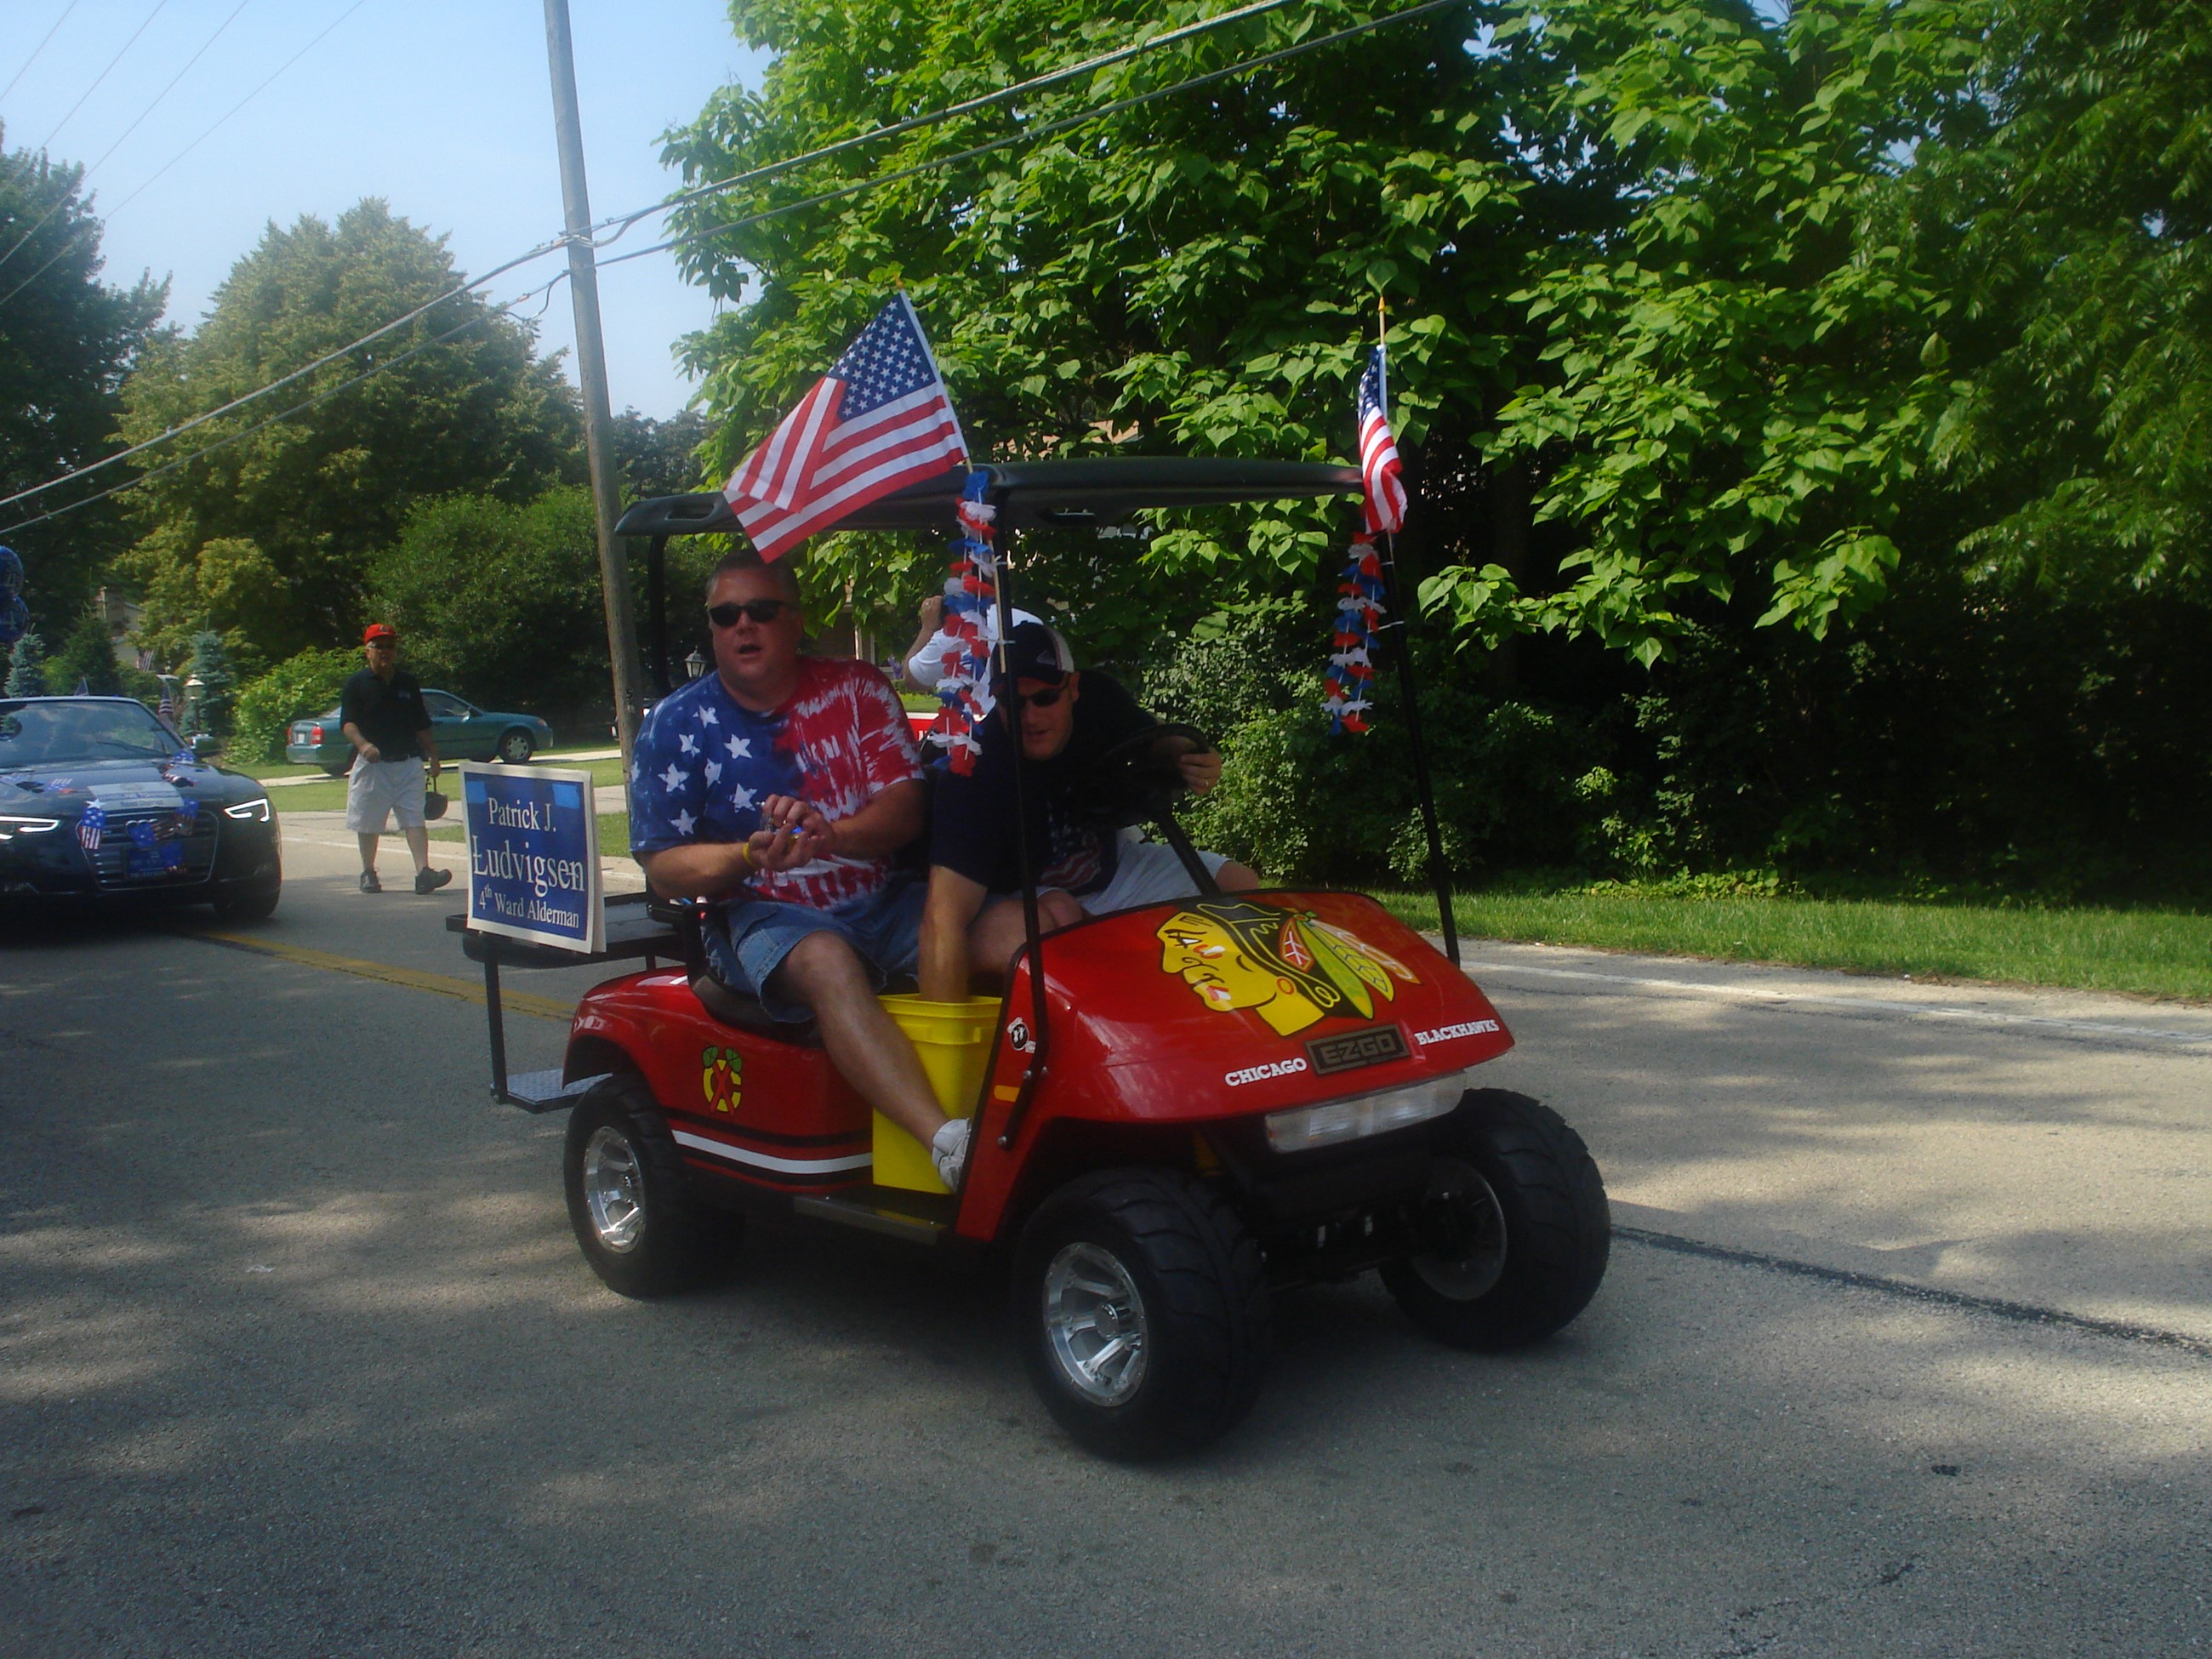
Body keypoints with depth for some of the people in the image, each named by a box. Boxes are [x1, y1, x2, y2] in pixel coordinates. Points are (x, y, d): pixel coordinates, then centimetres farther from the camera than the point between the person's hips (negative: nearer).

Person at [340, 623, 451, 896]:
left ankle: (423, 872, -19)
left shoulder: (408, 683, 12)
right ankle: (368, 873, 23)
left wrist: (433, 757, 14)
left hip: (408, 763, 2)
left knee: (415, 819, -9)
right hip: (372, 764, -2)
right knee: (368, 823, 8)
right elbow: (348, 723, -6)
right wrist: (363, 745, -24)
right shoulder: (357, 684, 2)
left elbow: (422, 726, 17)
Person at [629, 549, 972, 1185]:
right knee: (828, 961, -39)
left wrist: (830, 832, -24)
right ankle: (949, 1143, -51)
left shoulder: (858, 690, 7)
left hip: (885, 900, 3)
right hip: (762, 916, -3)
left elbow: (907, 807, -2)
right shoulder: (676, 726, 3)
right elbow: (662, 864, -1)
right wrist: (749, 857, -22)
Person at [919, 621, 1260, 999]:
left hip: (1109, 868, 6)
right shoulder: (976, 772, -32)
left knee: (1242, 885, -4)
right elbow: (945, 917, -40)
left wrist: (1185, 756, -15)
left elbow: (1154, 740, 10)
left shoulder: (1098, 698, -15)